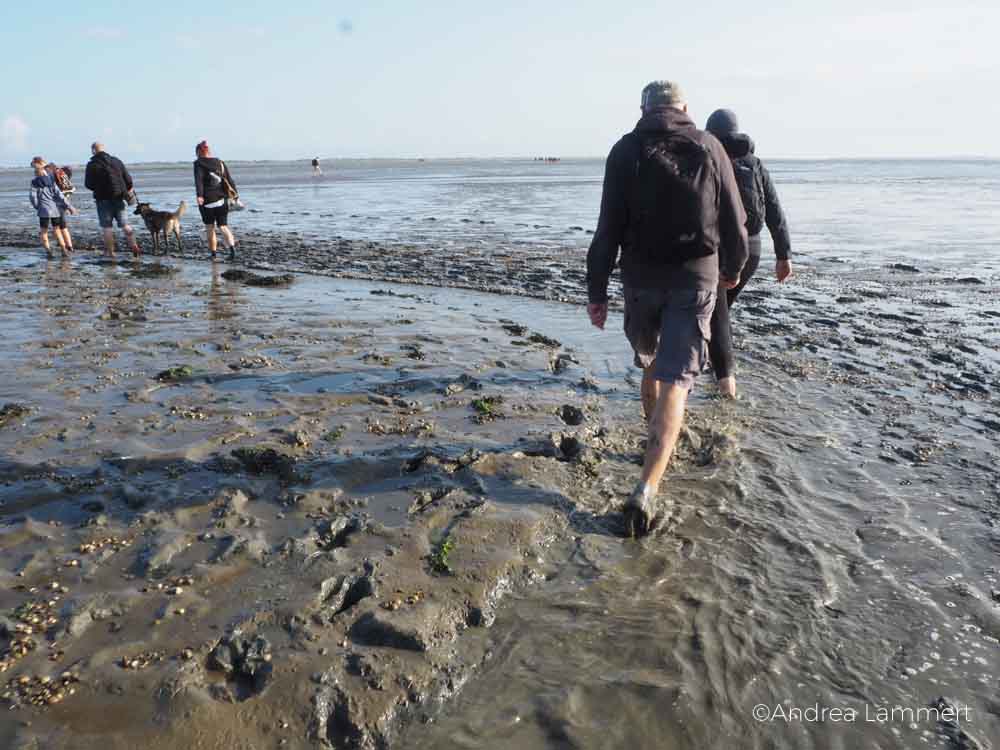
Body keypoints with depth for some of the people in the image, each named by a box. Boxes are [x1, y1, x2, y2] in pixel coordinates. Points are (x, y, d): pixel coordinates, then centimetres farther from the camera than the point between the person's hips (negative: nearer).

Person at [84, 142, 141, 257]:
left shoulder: (92, 165, -6)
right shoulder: (116, 161, 4)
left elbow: (88, 184, -4)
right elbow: (128, 179, 3)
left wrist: (98, 189, 16)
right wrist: (128, 190, 21)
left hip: (103, 199, -3)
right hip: (119, 197, 3)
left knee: (107, 226, 3)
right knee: (125, 224, 8)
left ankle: (110, 252, 4)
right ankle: (134, 245, -5)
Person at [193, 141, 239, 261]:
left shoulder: (199, 164, -2)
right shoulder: (220, 162, 12)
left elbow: (199, 180, -17)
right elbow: (230, 180, 7)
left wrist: (199, 195, -27)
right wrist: (234, 195, 7)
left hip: (207, 200, -3)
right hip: (221, 200, 3)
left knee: (209, 228, 11)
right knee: (223, 226, 3)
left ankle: (213, 254, 16)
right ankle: (232, 247, -22)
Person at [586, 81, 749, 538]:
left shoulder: (626, 150, 0)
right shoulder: (709, 147, 3)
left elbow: (609, 228, -6)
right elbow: (734, 221, 7)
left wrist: (596, 291, -2)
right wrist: (733, 268, 24)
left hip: (641, 277, 1)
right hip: (697, 277, 0)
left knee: (650, 363, 23)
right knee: (675, 380, -6)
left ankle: (658, 437, 43)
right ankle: (646, 491, -17)